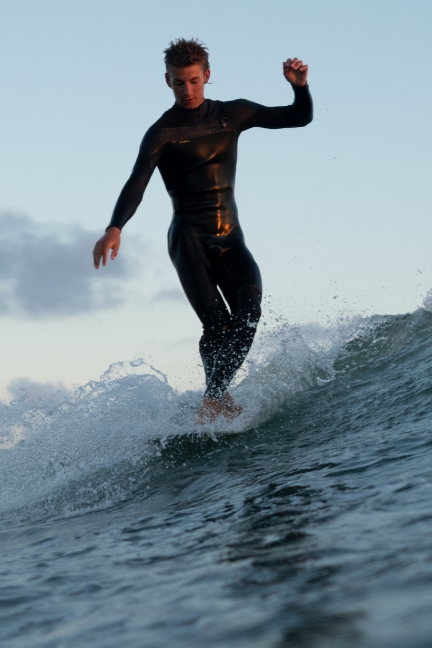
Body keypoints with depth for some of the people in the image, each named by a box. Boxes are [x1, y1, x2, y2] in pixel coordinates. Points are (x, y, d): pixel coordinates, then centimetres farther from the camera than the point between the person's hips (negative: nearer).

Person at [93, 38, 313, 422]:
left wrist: (300, 86, -7)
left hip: (230, 238, 4)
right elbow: (137, 184, -14)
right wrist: (115, 228, -32)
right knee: (217, 324, -22)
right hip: (189, 238, -3)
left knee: (248, 309, -22)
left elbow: (300, 118, 15)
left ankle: (214, 398, -21)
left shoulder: (233, 114, 11)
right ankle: (220, 398, -7)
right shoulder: (162, 133, -1)